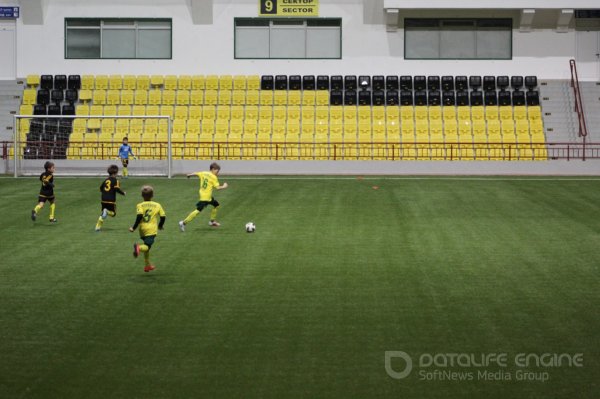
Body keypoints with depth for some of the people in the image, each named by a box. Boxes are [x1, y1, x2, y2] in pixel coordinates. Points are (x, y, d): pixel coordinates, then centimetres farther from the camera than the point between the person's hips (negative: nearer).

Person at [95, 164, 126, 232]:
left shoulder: (106, 179, 12)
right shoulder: (115, 180, -5)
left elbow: (101, 188, 17)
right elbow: (117, 189, -17)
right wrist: (123, 193, -1)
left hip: (103, 199, 5)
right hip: (111, 200, -5)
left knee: (102, 214, 16)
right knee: (113, 213, 10)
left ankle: (98, 227, 4)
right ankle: (107, 211, -24)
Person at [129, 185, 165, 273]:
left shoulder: (140, 205, 2)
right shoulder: (157, 205, 6)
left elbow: (139, 216, -13)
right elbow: (163, 217, 3)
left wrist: (134, 228, -8)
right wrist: (160, 225, 22)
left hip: (142, 229, 3)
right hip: (152, 230, -3)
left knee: (147, 247, 20)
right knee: (147, 246, -12)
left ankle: (147, 265, 28)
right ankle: (139, 247, -47)